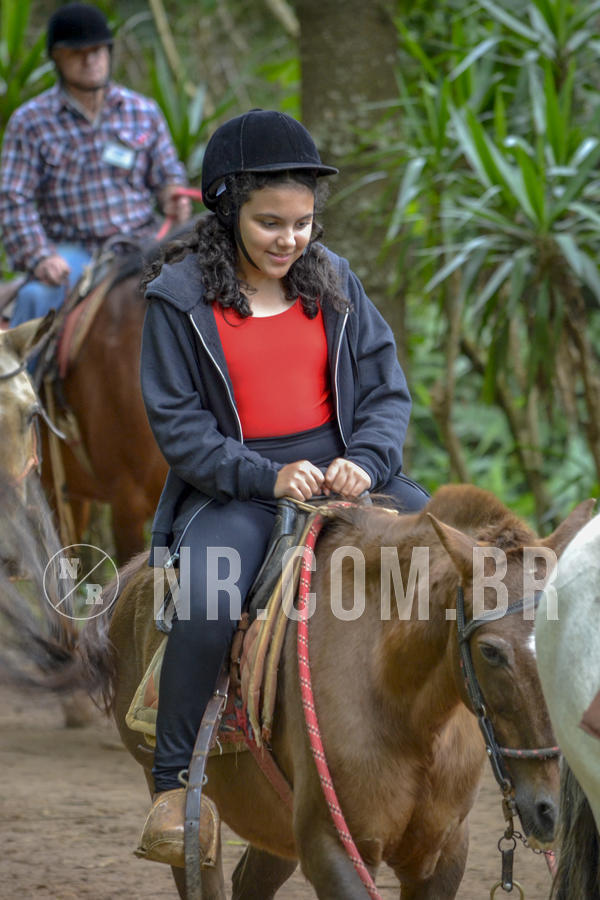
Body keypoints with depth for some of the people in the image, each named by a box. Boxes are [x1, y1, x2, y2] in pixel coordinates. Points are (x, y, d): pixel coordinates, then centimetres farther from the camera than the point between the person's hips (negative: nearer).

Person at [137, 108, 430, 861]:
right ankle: (172, 778, -12)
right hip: (234, 483, -4)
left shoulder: (331, 280, 8)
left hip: (341, 466, 4)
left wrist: (366, 461, -14)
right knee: (205, 605, -31)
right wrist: (267, 478, -19)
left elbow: (386, 387, 7)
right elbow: (177, 423, -7)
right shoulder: (181, 297, -4)